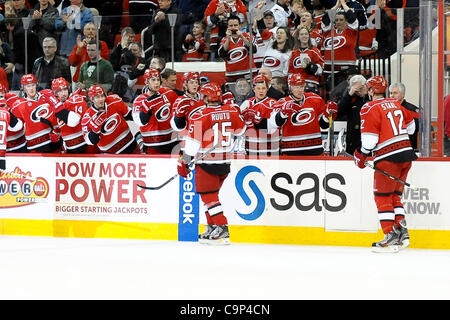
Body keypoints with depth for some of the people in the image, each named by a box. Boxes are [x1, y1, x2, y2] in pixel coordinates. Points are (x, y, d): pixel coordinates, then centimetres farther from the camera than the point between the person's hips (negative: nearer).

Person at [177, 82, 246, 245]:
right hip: (225, 162, 6)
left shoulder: (199, 116, -14)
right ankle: (211, 229, 22)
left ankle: (222, 230, -9)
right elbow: (241, 130, 19)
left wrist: (183, 162, -4)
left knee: (208, 196, 0)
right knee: (211, 193, 20)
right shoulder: (232, 112, 0)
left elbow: (192, 143, -13)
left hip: (207, 163, -6)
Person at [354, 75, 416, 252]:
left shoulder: (369, 109, -10)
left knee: (382, 196, 1)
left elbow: (369, 139, -14)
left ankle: (391, 236, -6)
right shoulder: (396, 104, 12)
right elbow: (410, 126, 24)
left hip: (388, 158, -7)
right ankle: (402, 232, 10)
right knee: (395, 194, 18)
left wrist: (361, 154, 2)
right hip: (407, 154, 7)